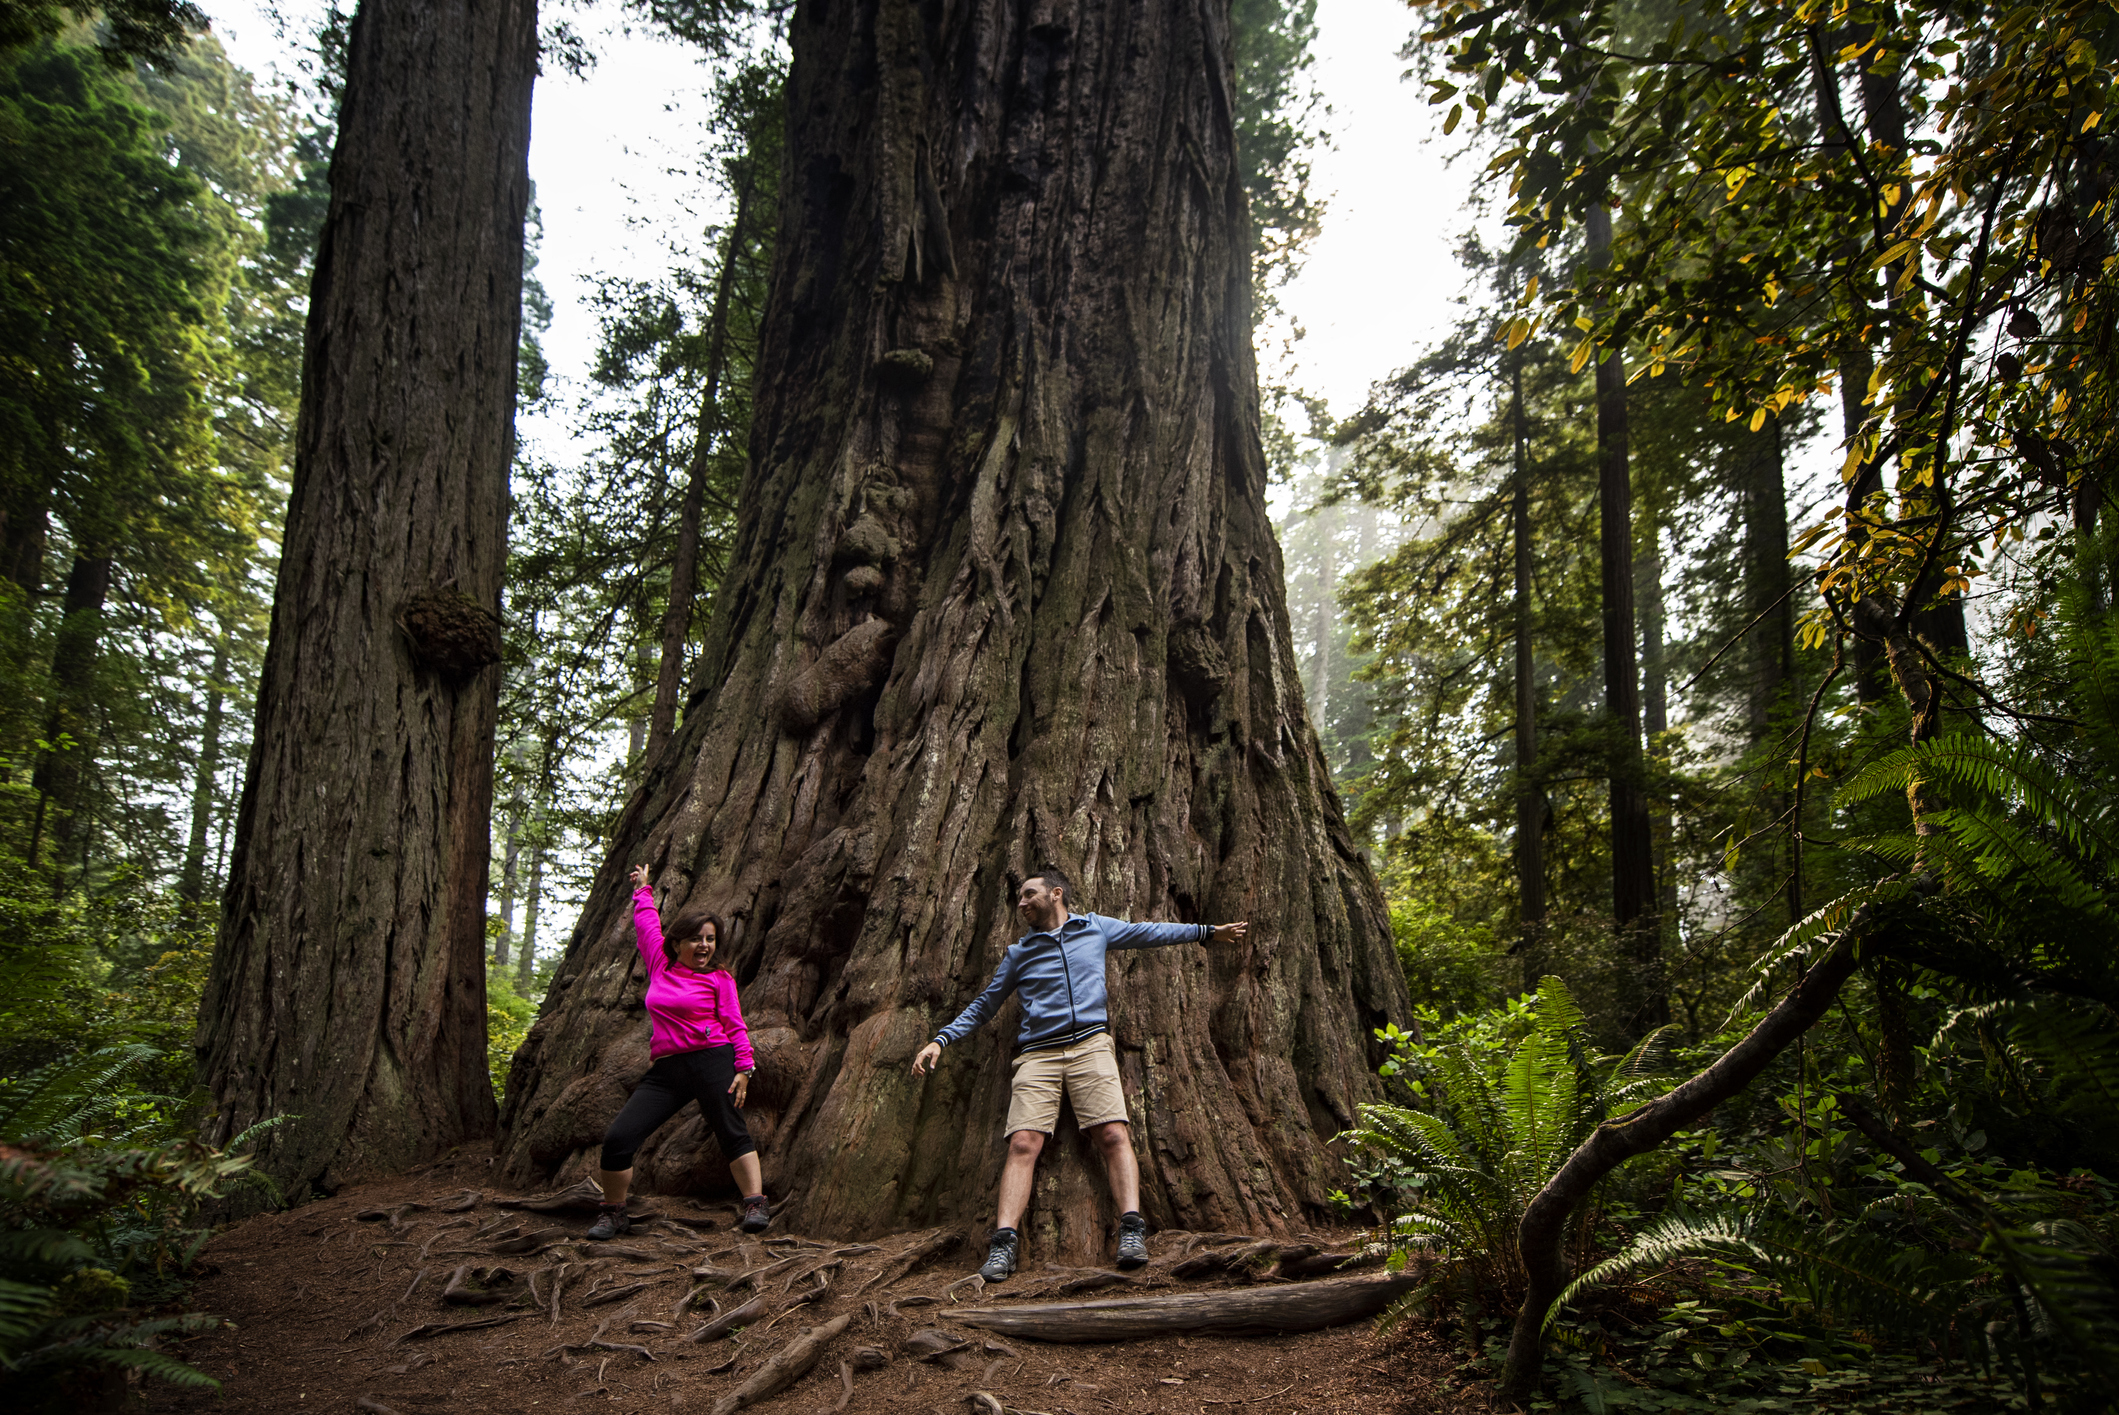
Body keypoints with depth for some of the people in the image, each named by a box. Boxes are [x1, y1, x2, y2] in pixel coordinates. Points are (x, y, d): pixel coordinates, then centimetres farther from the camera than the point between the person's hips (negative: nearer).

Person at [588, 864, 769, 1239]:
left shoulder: (719, 979, 4)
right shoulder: (660, 967, 13)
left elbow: (734, 1026, 2)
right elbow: (646, 924, 28)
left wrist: (743, 1068, -8)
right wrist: (643, 890, 39)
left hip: (712, 1061, -4)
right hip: (666, 1069, 4)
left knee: (733, 1135, -5)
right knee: (618, 1137, -4)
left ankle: (756, 1205, -1)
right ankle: (612, 1212, 12)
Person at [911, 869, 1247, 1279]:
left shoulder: (1096, 928, 19)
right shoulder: (1018, 952, 21)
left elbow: (1148, 933, 27)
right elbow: (983, 1005, 25)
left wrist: (1207, 932, 28)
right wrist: (940, 1040, 14)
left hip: (1090, 1044, -1)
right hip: (1037, 1054, 1)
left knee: (1114, 1134, -19)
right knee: (1023, 1143, -16)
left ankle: (1131, 1230, -25)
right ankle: (1004, 1244, -23)